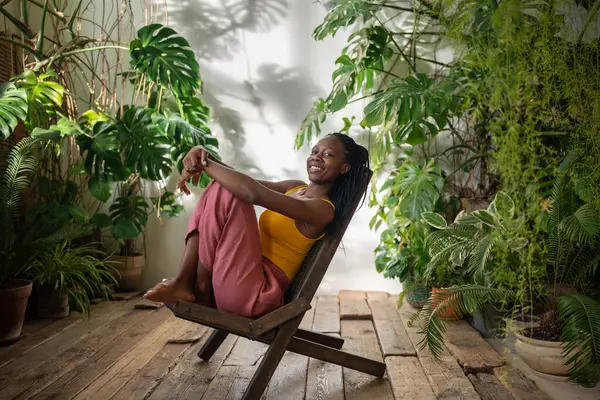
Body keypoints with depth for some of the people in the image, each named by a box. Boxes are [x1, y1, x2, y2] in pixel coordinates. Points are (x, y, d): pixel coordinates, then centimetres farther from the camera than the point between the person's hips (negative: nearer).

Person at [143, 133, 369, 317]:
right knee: (222, 185, -3)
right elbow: (247, 182, 5)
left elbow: (256, 193, -26)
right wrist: (206, 157, -13)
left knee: (227, 192, -18)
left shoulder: (324, 209, -13)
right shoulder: (295, 187, 15)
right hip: (241, 284, 8)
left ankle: (201, 291, -9)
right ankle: (184, 281, -12)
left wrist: (205, 164, -16)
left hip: (257, 295, -8)